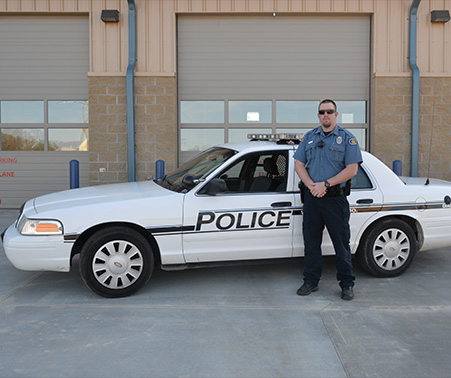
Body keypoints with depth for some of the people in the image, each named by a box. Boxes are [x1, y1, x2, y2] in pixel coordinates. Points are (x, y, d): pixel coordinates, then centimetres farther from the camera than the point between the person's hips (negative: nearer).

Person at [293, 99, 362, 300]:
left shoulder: (347, 138, 0)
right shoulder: (308, 138, 12)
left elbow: (352, 169, -8)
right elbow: (299, 165, 8)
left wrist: (325, 184, -14)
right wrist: (312, 186, -8)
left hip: (336, 198, -3)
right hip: (311, 197, 4)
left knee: (341, 243, 2)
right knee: (311, 242, 9)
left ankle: (347, 284, 15)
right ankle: (311, 281, 21)